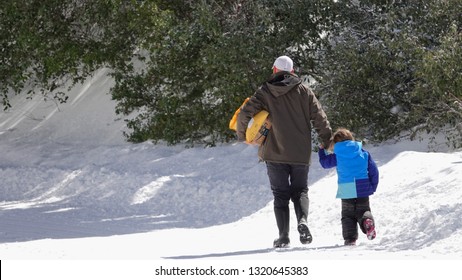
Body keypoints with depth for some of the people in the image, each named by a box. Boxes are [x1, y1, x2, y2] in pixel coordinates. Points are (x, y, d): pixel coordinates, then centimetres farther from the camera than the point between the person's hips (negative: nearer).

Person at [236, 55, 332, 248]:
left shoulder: (265, 92, 0)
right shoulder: (304, 91, 3)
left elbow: (245, 113, -8)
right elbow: (320, 119, 0)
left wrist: (242, 135, 10)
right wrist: (328, 142, 9)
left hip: (275, 153, -1)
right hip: (301, 153, 1)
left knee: (280, 195, 9)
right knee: (300, 191, 13)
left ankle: (283, 236, -2)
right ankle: (302, 220, -16)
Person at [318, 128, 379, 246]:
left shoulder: (337, 155, -3)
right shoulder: (364, 153, 4)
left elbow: (325, 162, 15)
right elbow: (373, 170, 4)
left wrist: (322, 150, 31)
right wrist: (372, 187, 14)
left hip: (346, 191, -1)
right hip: (363, 189, 1)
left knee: (348, 215, 11)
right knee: (363, 210, 13)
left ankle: (350, 238, -4)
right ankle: (367, 220, -22)